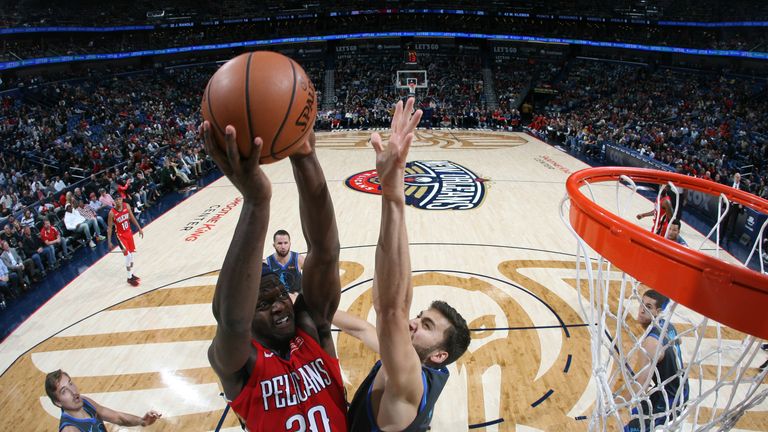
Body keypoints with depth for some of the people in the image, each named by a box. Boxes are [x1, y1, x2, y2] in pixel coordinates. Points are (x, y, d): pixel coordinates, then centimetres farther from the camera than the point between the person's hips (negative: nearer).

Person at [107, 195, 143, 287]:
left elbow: (132, 218, 6)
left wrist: (139, 228, 7)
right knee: (128, 255, -9)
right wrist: (109, 242, -11)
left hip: (129, 233, 6)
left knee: (131, 254, 14)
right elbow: (109, 227, -13)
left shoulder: (127, 206, -8)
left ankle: (132, 274, 30)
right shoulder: (112, 213, -21)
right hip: (120, 235, -6)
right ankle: (129, 278, 4)